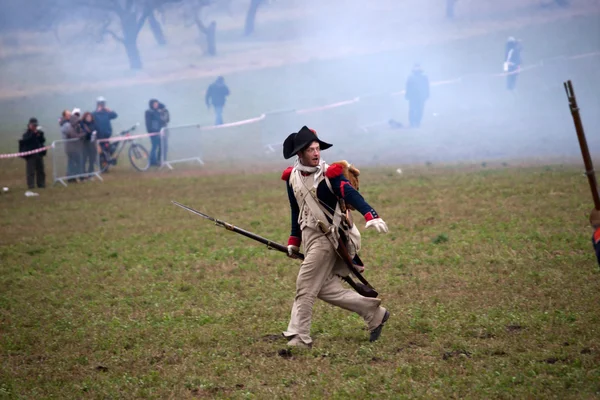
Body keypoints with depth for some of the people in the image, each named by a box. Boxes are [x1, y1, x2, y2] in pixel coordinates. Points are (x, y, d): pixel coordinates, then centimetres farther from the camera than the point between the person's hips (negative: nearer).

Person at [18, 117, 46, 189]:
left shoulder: (39, 132, 10)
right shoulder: (27, 134, -3)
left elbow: (43, 140, 0)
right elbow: (27, 140, -21)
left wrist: (40, 135, -17)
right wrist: (34, 134, -24)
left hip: (39, 153, 5)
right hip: (30, 155, -5)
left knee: (40, 170, 9)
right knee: (31, 171, -7)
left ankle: (41, 184, 17)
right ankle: (31, 185, -4)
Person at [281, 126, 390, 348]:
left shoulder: (329, 173, -11)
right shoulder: (292, 177, 8)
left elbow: (351, 195, -24)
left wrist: (370, 216, -39)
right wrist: (294, 242, 19)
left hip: (328, 236, -7)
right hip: (310, 236, 7)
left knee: (305, 286, -9)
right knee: (325, 288, 7)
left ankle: (299, 336, -3)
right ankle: (374, 313, 18)